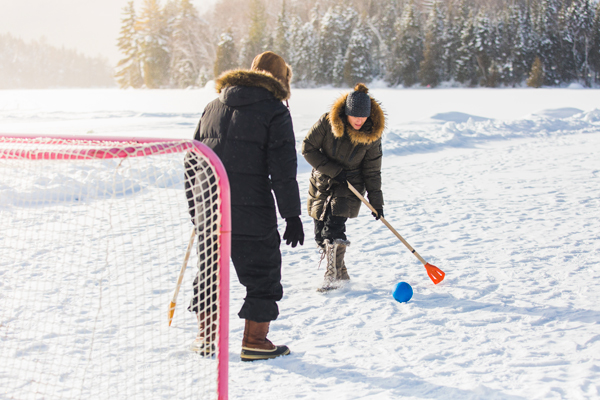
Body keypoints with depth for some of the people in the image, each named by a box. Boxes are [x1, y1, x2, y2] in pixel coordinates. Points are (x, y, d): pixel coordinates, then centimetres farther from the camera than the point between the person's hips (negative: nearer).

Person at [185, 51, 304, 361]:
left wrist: (196, 208, 24)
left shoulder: (214, 106, 15)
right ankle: (254, 341, 8)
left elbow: (192, 160, 17)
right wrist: (292, 216, -6)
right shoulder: (275, 112, -4)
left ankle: (205, 336, 24)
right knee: (263, 272, 7)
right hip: (251, 211, -5)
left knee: (209, 268, 18)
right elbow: (283, 171, -10)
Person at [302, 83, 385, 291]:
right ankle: (341, 271, 22)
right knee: (320, 234, 4)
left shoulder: (372, 135, -11)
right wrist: (334, 170, -16)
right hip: (321, 183, 2)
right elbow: (308, 148, -10)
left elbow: (372, 171, -2)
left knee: (334, 227, -20)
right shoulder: (327, 122, -15)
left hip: (350, 186, -2)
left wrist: (376, 202, -4)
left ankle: (334, 276, -9)